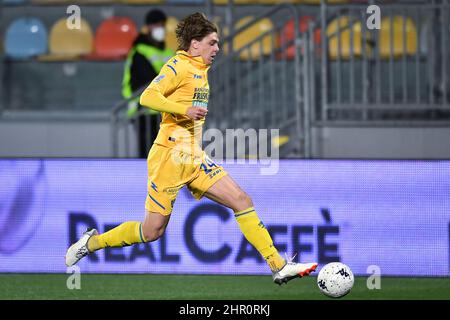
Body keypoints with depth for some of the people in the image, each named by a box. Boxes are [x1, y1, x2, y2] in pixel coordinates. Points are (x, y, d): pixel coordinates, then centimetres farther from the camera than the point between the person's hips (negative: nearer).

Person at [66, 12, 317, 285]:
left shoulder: (200, 71, 17)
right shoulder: (180, 66, -9)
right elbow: (147, 97, -21)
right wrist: (185, 109, -31)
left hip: (194, 159, 8)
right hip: (170, 156, -8)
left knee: (242, 200, -4)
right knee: (153, 230, -5)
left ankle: (279, 267, -5)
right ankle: (92, 242, 15)